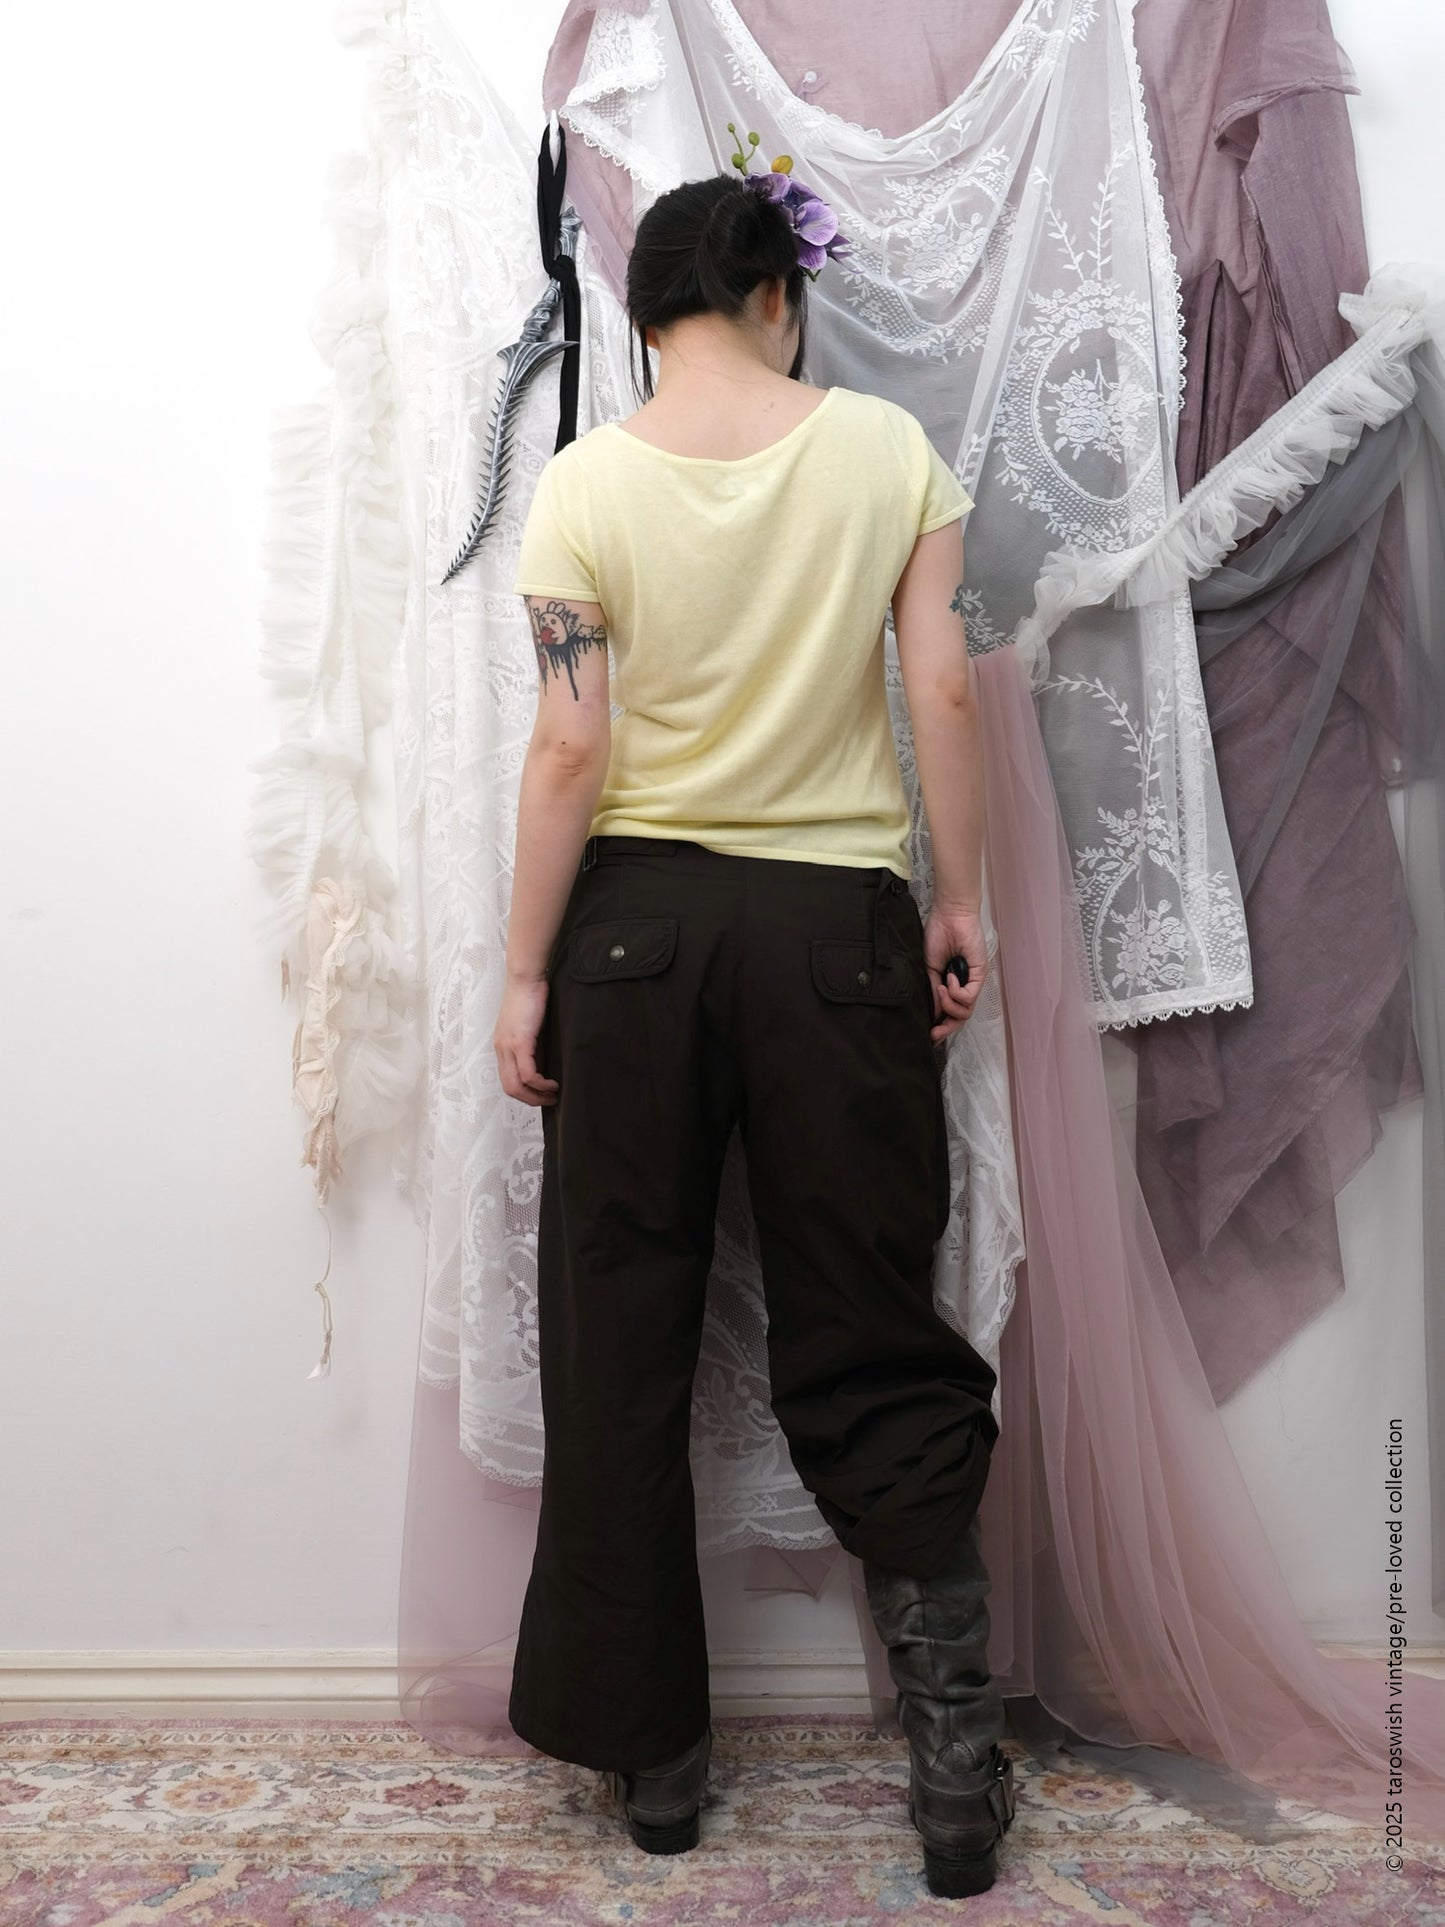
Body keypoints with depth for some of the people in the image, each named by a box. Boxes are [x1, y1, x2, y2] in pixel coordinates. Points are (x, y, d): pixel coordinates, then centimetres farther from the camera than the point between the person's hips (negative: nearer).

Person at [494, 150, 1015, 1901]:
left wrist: (526, 972, -1)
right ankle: (955, 1728, 13)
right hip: (836, 919, 1)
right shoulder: (888, 449, 1)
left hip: (635, 919, 0)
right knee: (866, 1328, 11)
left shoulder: (586, 480, -2)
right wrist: (960, 901, 6)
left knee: (619, 1343, 10)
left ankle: (652, 1753, 22)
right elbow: (946, 694, -3)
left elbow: (571, 749, -7)